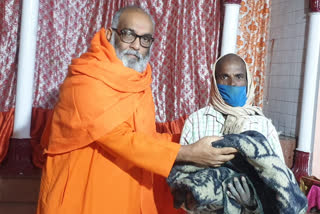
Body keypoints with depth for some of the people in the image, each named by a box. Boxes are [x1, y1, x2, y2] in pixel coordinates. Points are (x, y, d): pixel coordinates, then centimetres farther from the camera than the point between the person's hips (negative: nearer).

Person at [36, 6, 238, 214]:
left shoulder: (138, 81, 7)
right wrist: (187, 153, -26)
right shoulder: (85, 81, -18)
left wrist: (188, 144, -4)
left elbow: (142, 136, 9)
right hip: (83, 196, -7)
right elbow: (119, 139, -24)